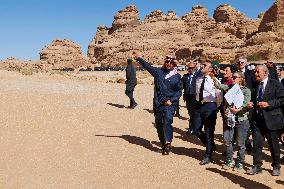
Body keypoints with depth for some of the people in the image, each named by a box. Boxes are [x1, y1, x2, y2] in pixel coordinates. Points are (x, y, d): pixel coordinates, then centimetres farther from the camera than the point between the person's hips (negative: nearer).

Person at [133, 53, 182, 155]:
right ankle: (163, 143, 22)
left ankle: (167, 143, -25)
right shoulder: (158, 71, 7)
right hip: (158, 103, 3)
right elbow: (147, 66, 8)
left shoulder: (177, 76, 3)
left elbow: (179, 91, 4)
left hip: (170, 104, -3)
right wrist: (138, 58, 0)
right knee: (159, 124, 9)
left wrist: (172, 100, -7)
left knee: (167, 121, -22)